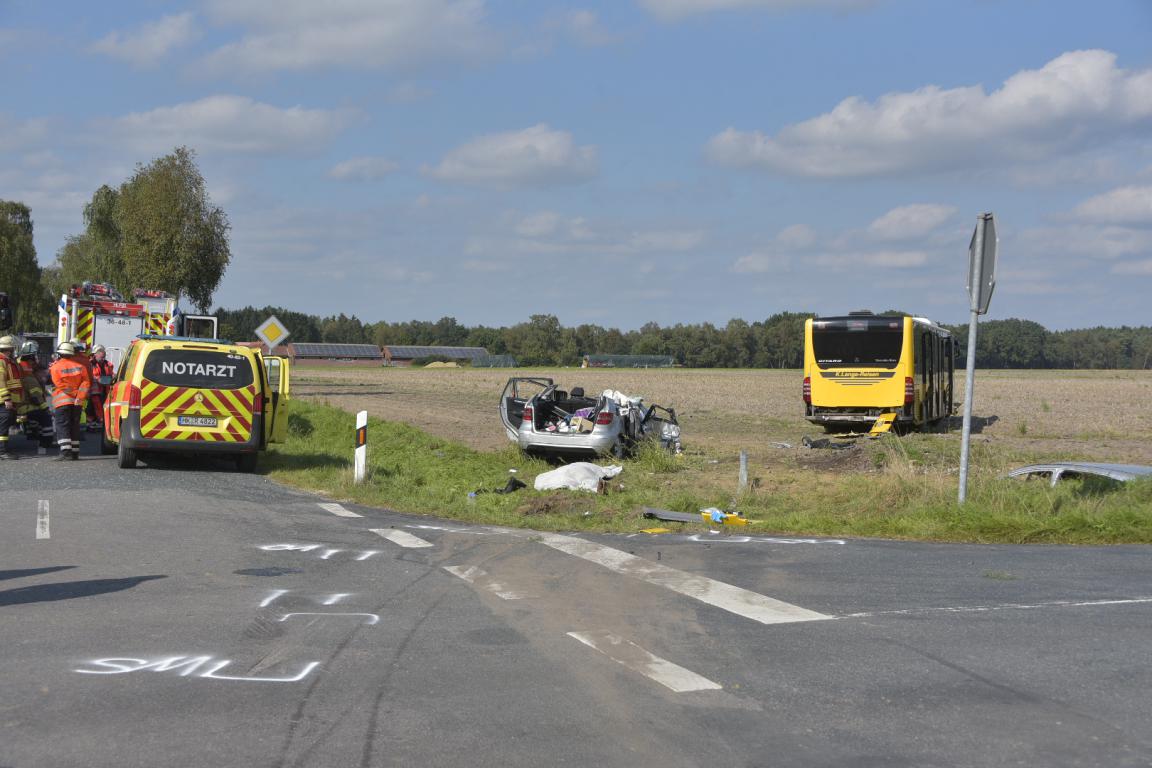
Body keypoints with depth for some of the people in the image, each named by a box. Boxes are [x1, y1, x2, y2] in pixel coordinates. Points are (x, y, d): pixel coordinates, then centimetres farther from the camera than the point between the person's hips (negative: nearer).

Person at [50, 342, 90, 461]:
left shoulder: (55, 367, -6)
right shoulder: (80, 366, 6)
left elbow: (59, 384, -13)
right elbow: (85, 383, -2)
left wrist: (70, 392, -7)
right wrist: (79, 396, -8)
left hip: (62, 401, -4)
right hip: (77, 402, 4)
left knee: (62, 426, -5)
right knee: (75, 426, 12)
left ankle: (65, 451, -19)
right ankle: (75, 452, 13)